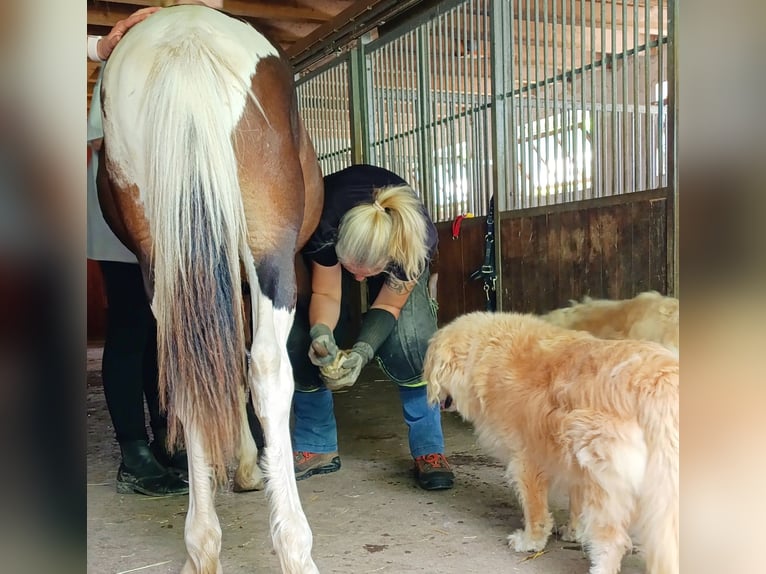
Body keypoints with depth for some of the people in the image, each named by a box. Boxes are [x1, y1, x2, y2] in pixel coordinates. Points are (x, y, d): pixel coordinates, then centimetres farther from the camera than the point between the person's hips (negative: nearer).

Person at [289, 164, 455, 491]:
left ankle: (428, 449, -8)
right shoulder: (325, 230, -41)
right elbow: (326, 295, -25)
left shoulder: (420, 241, -40)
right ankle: (315, 448, 6)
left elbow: (388, 306, -25)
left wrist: (362, 351, -42)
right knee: (299, 339, -13)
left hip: (396, 246, -1)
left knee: (411, 336, -25)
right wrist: (322, 332, -47)